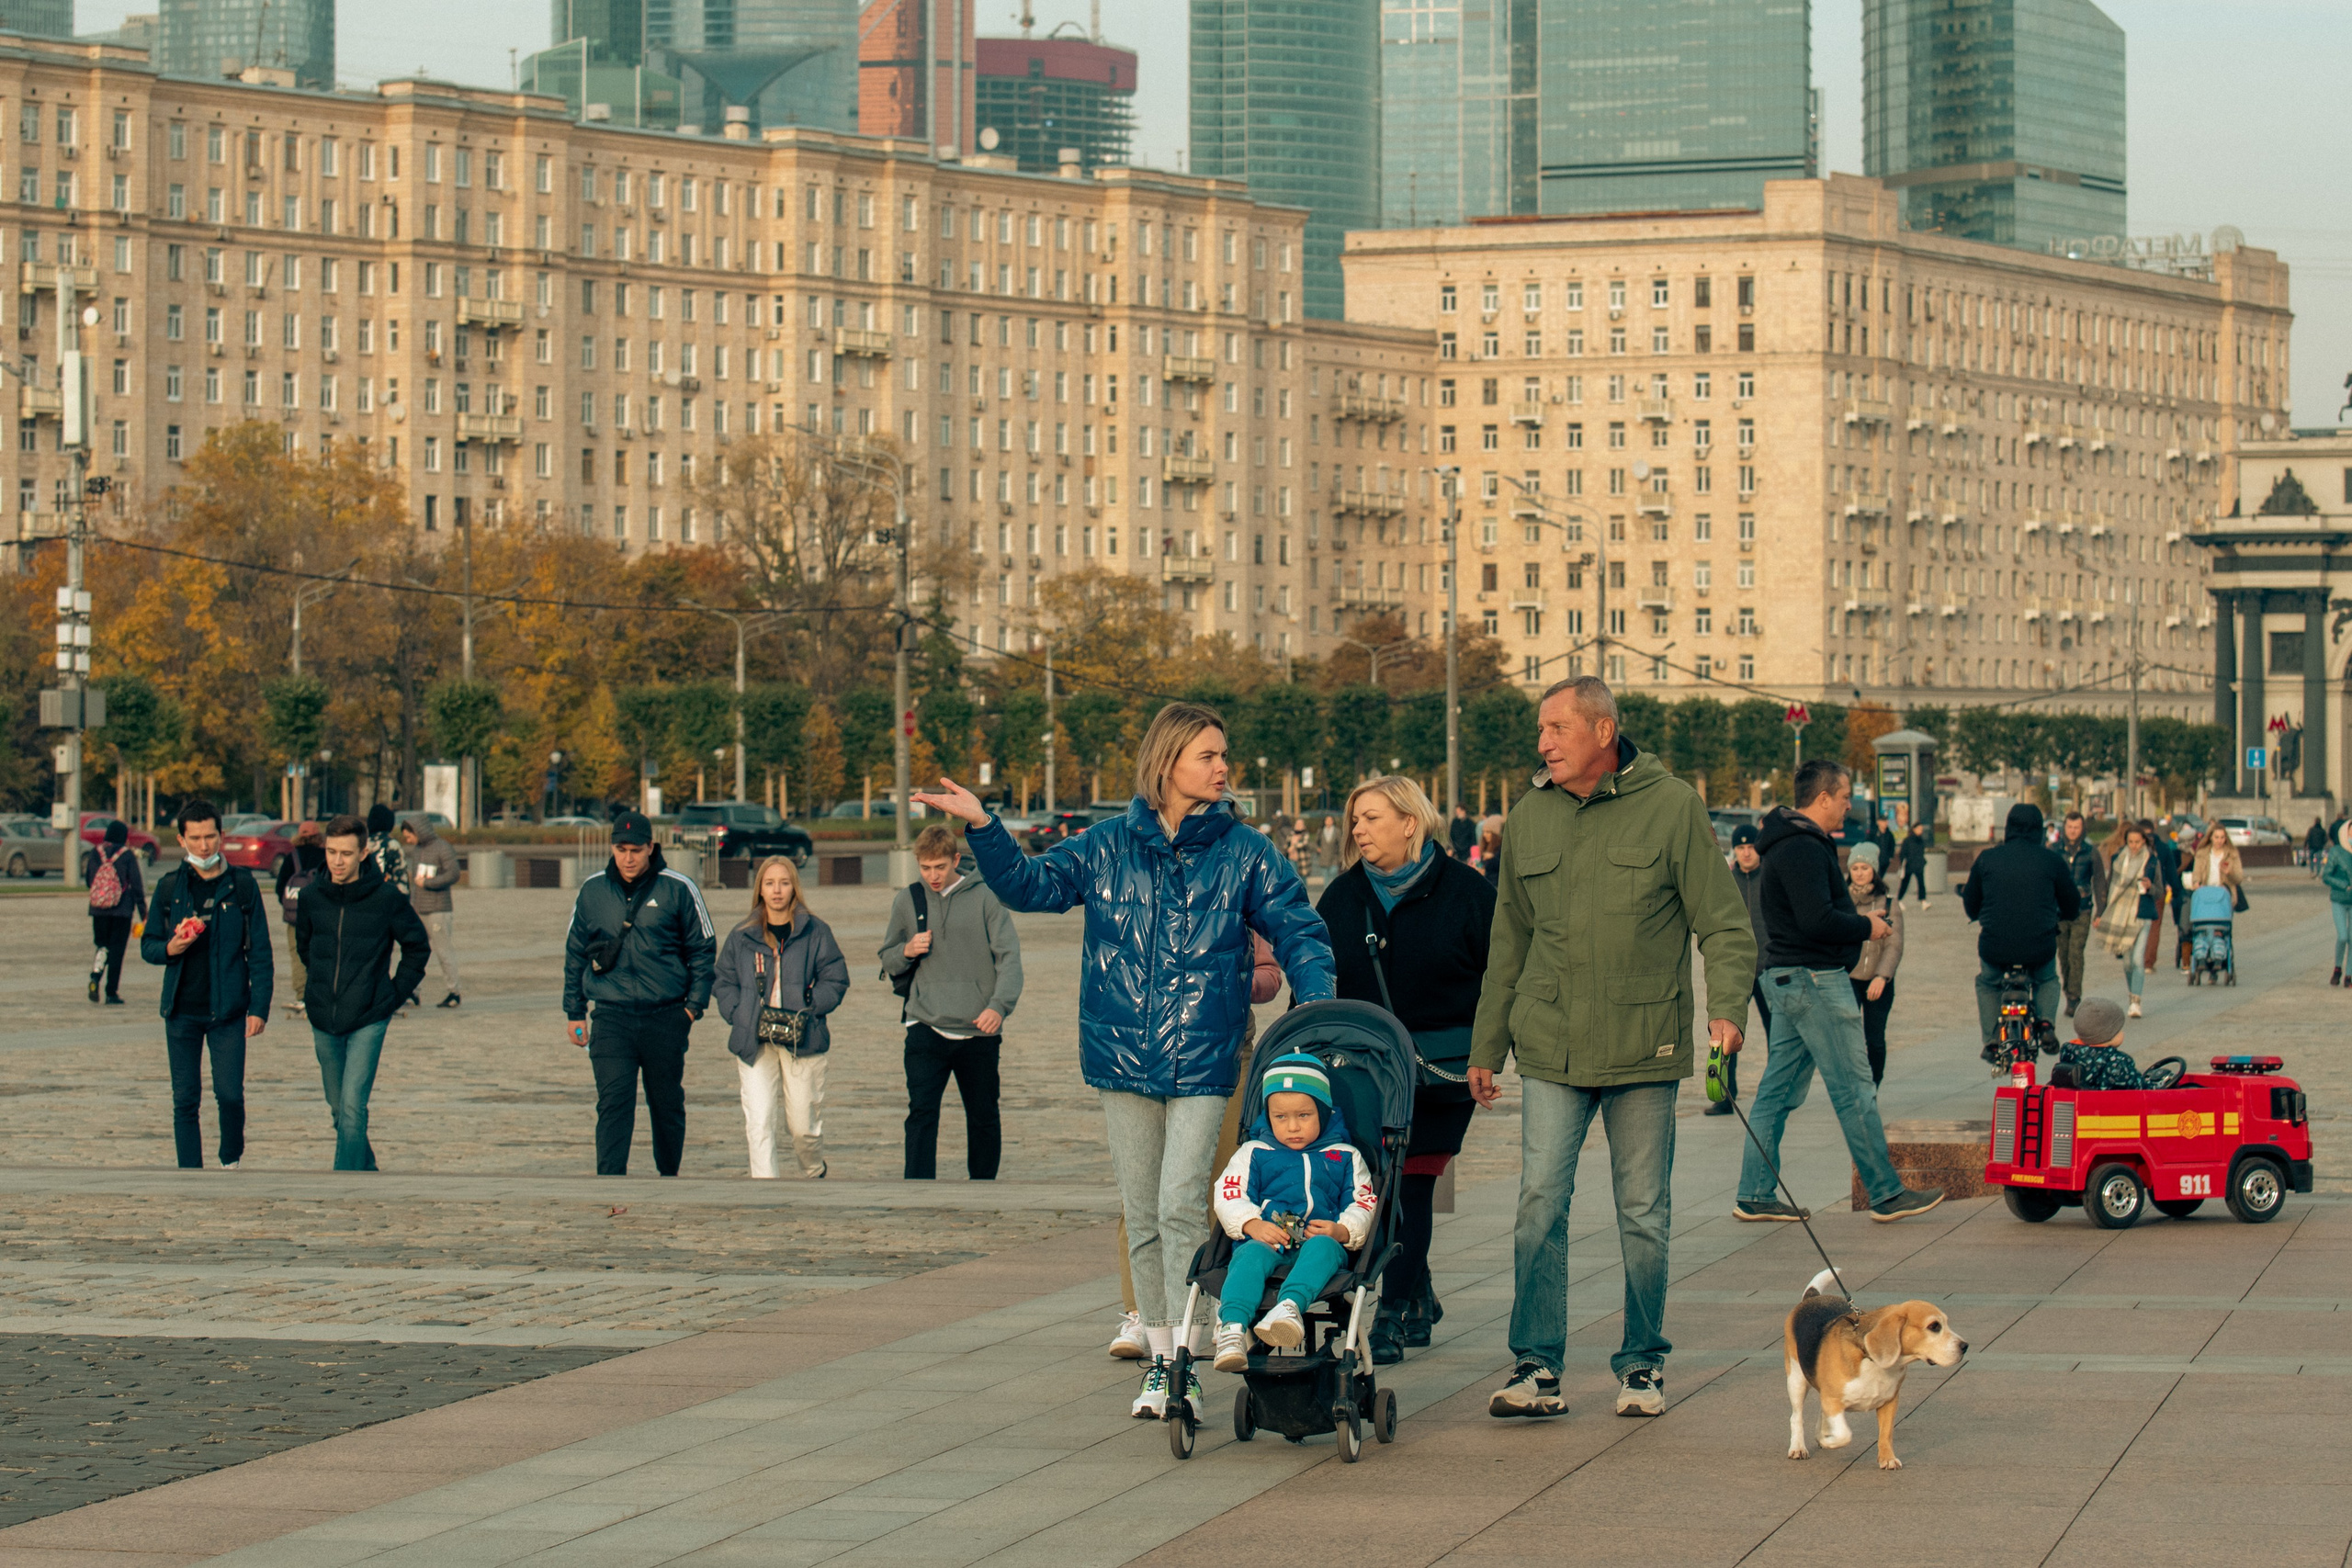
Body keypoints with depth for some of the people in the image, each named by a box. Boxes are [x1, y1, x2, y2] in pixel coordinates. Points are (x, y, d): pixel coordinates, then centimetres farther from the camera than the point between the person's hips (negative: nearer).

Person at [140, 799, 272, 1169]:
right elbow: (148, 945, 13)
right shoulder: (169, 886, 6)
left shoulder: (242, 885, 1)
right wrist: (168, 949, -11)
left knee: (230, 1094, -7)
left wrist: (259, 1007, -6)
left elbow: (260, 952, 2)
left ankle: (231, 1160, 18)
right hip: (181, 1011, 2)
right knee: (185, 1100, 3)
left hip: (228, 1011, -2)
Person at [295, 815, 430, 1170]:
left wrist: (396, 994, 0)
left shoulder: (385, 898, -11)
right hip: (323, 1021, 4)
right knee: (339, 1109, 14)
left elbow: (418, 947, 4)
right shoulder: (310, 896, -1)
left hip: (368, 1020, -4)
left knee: (352, 1107, -14)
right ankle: (365, 1168, 35)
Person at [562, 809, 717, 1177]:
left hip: (666, 1018, 0)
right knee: (613, 1103, -11)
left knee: (667, 1103, 10)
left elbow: (703, 949, 5)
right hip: (611, 1017, 1)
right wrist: (574, 1012, 11)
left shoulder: (678, 889, -1)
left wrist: (694, 1004, -3)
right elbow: (575, 952, 14)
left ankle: (669, 1175, 28)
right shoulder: (592, 891, 6)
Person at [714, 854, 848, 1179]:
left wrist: (809, 1008, -12)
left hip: (802, 1040, -1)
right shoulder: (742, 937, 8)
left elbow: (835, 980, 2)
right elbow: (724, 983, 11)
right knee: (759, 1122, -13)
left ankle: (814, 1174, 36)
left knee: (803, 1124, 7)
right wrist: (739, 1015, -6)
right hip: (754, 1043, 1)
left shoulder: (815, 933, 3)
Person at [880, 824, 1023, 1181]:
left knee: (984, 1118, 10)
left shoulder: (984, 898, 1)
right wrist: (907, 952, -6)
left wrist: (999, 1005, -22)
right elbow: (887, 961, 18)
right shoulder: (907, 901, 9)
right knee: (921, 1114, -13)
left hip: (978, 1031, -1)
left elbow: (1009, 956, -6)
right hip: (926, 1028, 1)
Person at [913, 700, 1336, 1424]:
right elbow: (1028, 884, 6)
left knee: (1182, 1208, -13)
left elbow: (1298, 932, 2)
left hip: (1202, 1061, -3)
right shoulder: (1109, 847, 6)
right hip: (1124, 1057, 3)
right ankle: (1160, 1359, 19)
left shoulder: (1245, 855, 2)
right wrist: (981, 828, -9)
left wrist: (1318, 1012, -13)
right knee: (1142, 1215, 9)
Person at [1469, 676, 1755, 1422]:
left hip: (1644, 1048, -2)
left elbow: (1724, 924, -1)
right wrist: (1486, 1047, 17)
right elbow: (1509, 943, 17)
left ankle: (1642, 1364, 17)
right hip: (1550, 1050, 2)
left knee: (1643, 1213, 6)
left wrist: (1727, 1008, -17)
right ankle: (1536, 1365, -1)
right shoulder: (1529, 819, 8)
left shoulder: (1672, 807, -3)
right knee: (1540, 1204, -6)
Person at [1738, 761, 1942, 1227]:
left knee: (1778, 1090, 10)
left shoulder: (1793, 843, 17)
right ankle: (1886, 1194, 0)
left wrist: (1847, 905, 9)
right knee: (1855, 1091, -5)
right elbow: (1817, 921, -26)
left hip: (1788, 978, 11)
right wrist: (1867, 926, -11)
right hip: (1815, 981, -11)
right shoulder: (1803, 849, -18)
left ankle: (1755, 1194, 11)